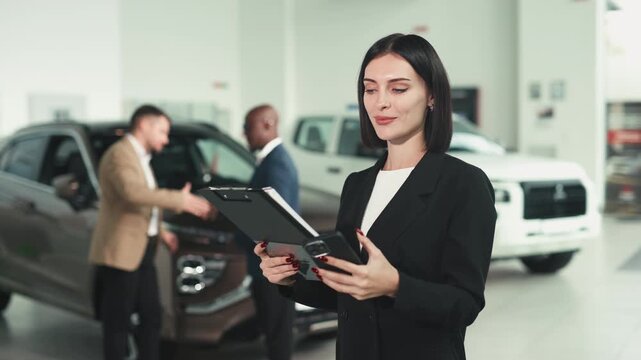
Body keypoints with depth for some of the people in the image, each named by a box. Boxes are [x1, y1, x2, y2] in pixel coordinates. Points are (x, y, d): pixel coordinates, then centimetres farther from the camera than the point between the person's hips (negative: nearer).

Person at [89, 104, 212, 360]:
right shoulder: (120, 154, -14)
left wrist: (160, 232, 13)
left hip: (141, 252, 10)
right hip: (120, 252, -10)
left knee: (152, 315, 12)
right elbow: (133, 193, -32)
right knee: (118, 322, -1)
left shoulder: (139, 157, 18)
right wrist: (180, 199, -31)